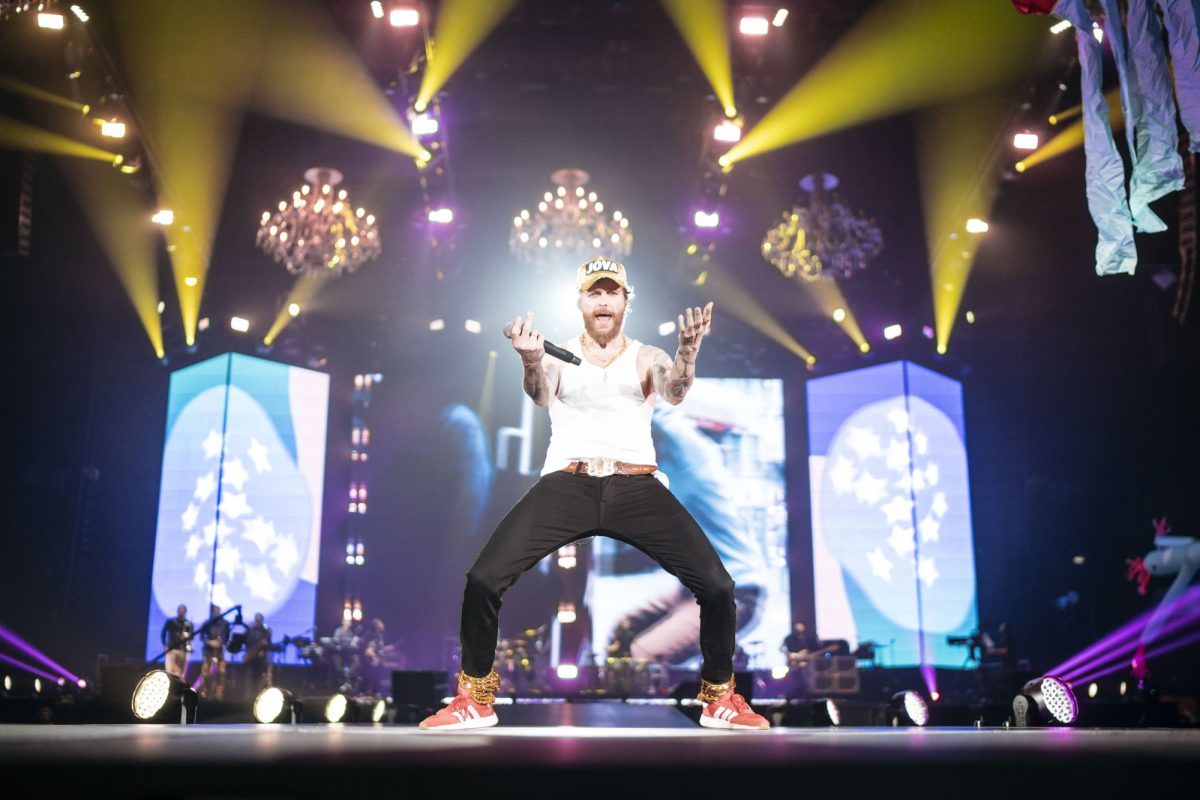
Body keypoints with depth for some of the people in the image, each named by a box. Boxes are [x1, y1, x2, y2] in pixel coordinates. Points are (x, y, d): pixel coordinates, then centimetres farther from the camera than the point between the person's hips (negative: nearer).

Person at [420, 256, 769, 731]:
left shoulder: (646, 357, 14)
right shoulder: (558, 356, 13)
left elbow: (672, 392, -9)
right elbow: (541, 394, -10)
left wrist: (687, 353, -33)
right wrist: (531, 363, -35)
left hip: (638, 486, 0)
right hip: (566, 483, 0)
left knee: (716, 585, -14)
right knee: (483, 580, -17)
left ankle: (720, 697, 12)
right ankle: (476, 699, 6)